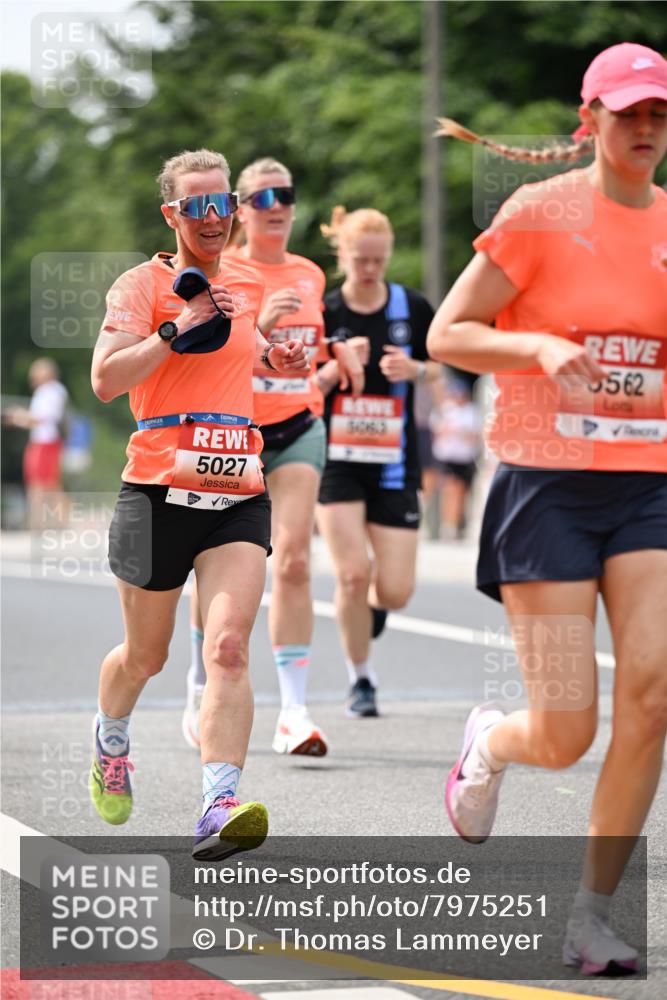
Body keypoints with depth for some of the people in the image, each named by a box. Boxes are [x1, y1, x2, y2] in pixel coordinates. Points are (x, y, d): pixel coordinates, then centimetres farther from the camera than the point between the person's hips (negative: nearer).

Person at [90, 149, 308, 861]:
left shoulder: (247, 284, 13)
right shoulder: (143, 284, -3)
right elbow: (105, 379, -16)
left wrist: (273, 358, 16)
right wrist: (179, 328, -21)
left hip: (238, 494, 3)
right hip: (159, 488, -3)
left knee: (228, 648, -16)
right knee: (145, 655, 12)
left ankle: (218, 809, -26)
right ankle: (110, 741, 45)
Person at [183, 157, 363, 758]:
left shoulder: (310, 276, 11)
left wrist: (339, 353, 7)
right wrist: (257, 325, -25)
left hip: (298, 429, 2)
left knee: (293, 559, -14)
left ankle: (294, 711, -18)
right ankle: (202, 687, 30)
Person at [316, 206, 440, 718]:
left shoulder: (413, 308, 0)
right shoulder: (321, 312, -3)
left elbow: (437, 367, 13)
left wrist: (414, 369, -10)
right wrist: (338, 365, -21)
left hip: (394, 462, 2)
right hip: (336, 459, -1)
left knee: (395, 591, -3)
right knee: (354, 572, -15)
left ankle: (373, 605, 37)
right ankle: (361, 680, 5)